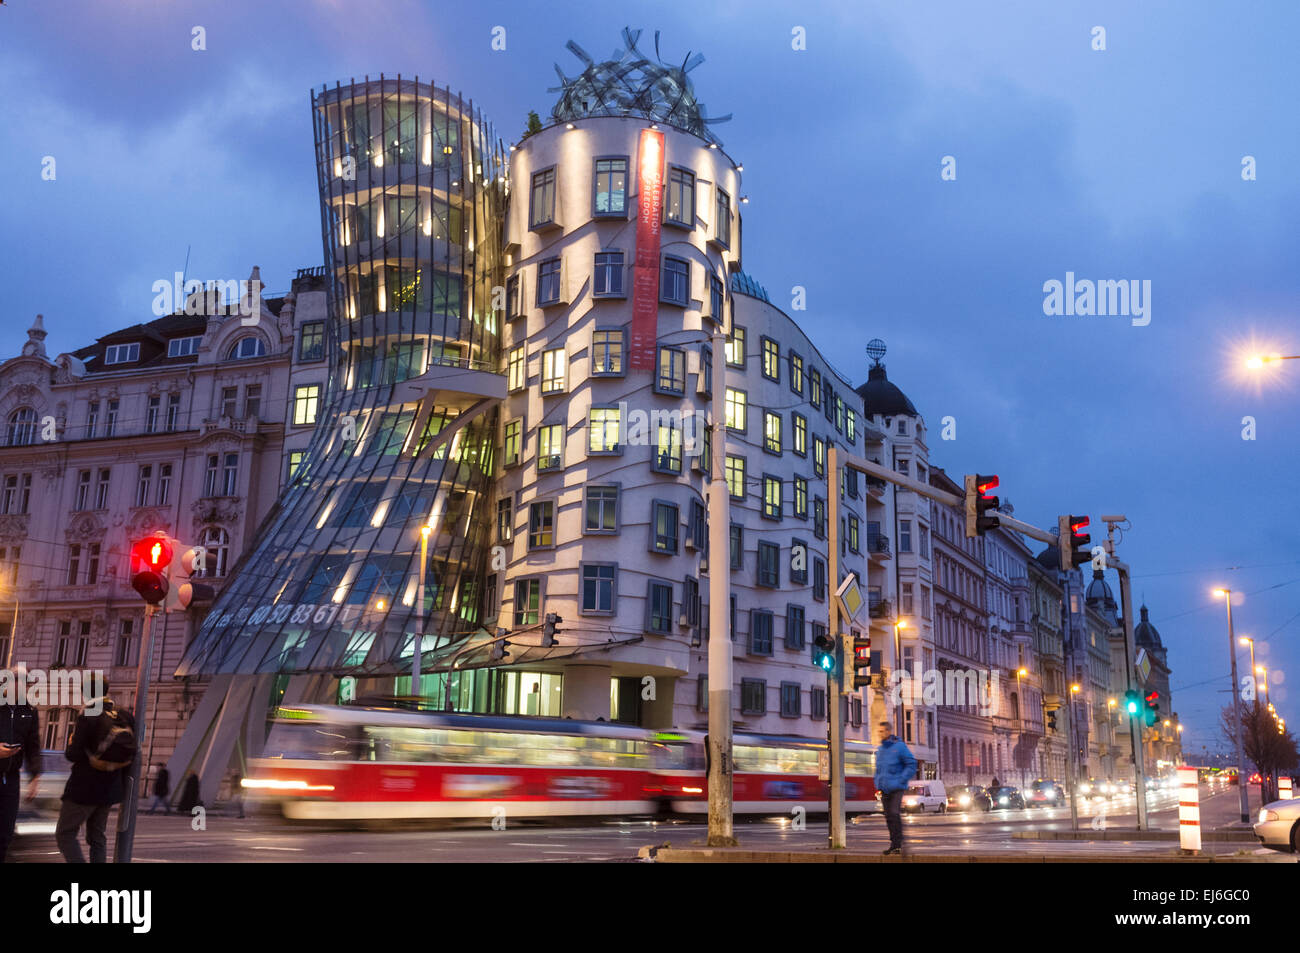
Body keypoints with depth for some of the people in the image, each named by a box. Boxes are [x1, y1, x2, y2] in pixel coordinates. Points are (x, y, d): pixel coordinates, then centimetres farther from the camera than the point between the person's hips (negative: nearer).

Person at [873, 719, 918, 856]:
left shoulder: (899, 746, -7)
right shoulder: (880, 749, 13)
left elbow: (911, 764, -8)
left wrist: (901, 780, -13)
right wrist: (878, 782, 12)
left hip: (896, 788, -7)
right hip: (884, 789, 7)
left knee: (895, 814, -14)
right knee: (889, 817, 8)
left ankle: (898, 844, -9)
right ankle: (894, 844, 16)